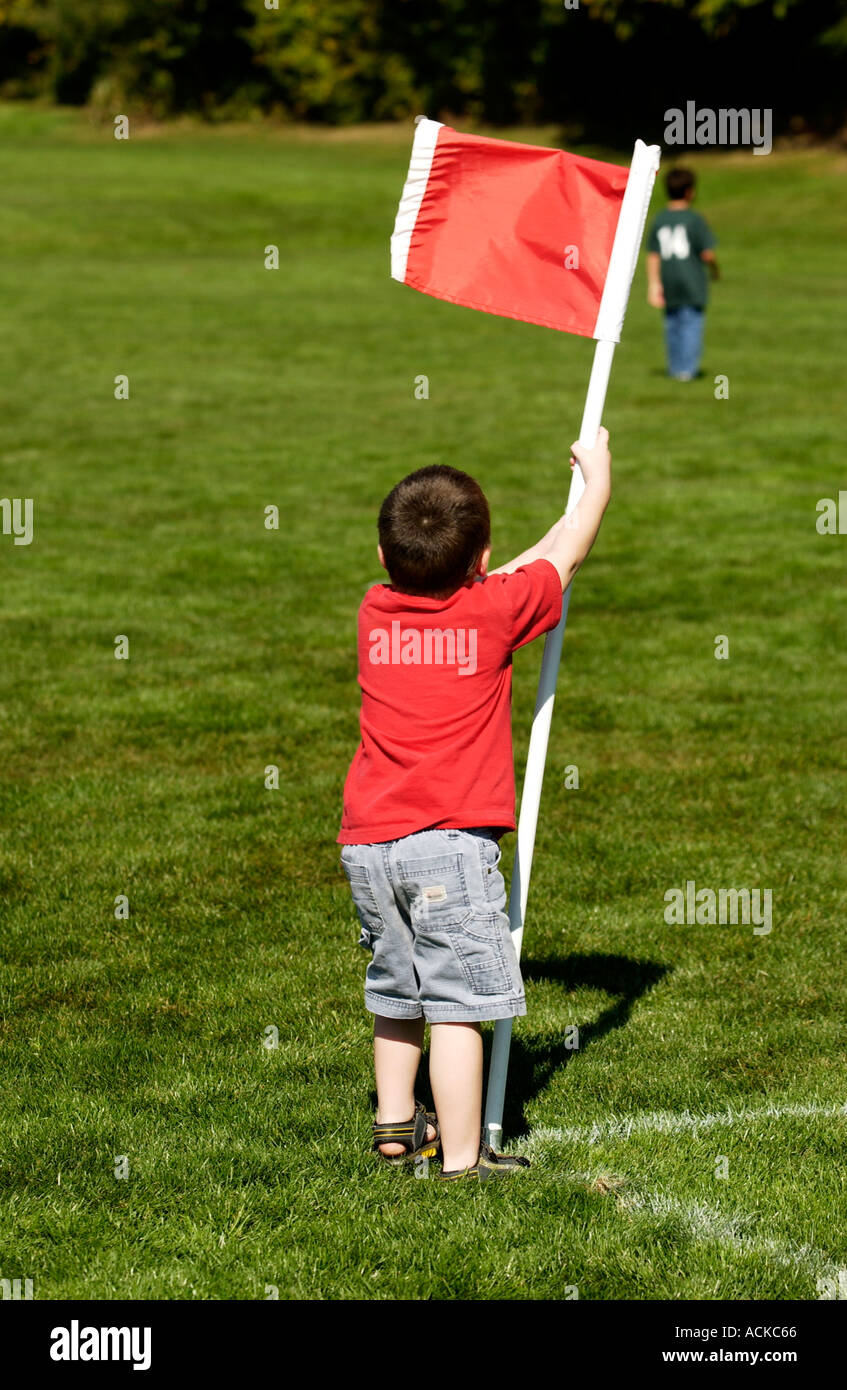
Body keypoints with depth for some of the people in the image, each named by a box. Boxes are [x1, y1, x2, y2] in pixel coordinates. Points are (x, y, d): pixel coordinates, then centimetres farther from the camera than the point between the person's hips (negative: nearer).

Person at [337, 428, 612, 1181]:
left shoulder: (376, 611, 9)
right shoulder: (497, 609, -3)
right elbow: (568, 552, 14)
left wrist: (535, 557, 41)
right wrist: (598, 475, 31)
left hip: (368, 842, 6)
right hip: (449, 842, -6)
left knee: (396, 990, 21)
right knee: (457, 1000, -5)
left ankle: (395, 1122, 35)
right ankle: (462, 1157, -6)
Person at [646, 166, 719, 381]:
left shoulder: (659, 220, 4)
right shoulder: (695, 219, -10)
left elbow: (653, 256, 4)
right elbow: (707, 254, -11)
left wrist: (654, 284, 6)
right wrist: (715, 269, 9)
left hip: (669, 283, 5)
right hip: (692, 282, -5)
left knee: (672, 323, 14)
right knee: (692, 323, 0)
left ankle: (675, 368, 21)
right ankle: (688, 369, -5)